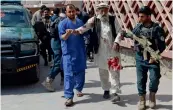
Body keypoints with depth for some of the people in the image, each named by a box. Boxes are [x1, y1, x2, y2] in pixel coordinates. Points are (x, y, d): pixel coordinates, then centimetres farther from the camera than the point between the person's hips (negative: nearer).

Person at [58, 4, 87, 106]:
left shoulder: (80, 22, 11)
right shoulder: (63, 23, -4)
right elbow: (62, 37, -16)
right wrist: (67, 34, -36)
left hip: (81, 52, 5)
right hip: (68, 53, -5)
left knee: (80, 72, 15)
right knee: (69, 74, -8)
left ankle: (79, 89, 37)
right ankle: (69, 97, -8)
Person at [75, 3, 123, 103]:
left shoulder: (113, 19, 1)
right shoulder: (94, 20, 0)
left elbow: (119, 31, 2)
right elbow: (85, 27, -13)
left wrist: (116, 42, -13)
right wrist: (77, 30, -32)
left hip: (112, 50, -1)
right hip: (100, 51, 1)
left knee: (114, 71, -3)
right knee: (103, 72, 12)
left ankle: (115, 93, -1)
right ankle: (106, 90, 29)